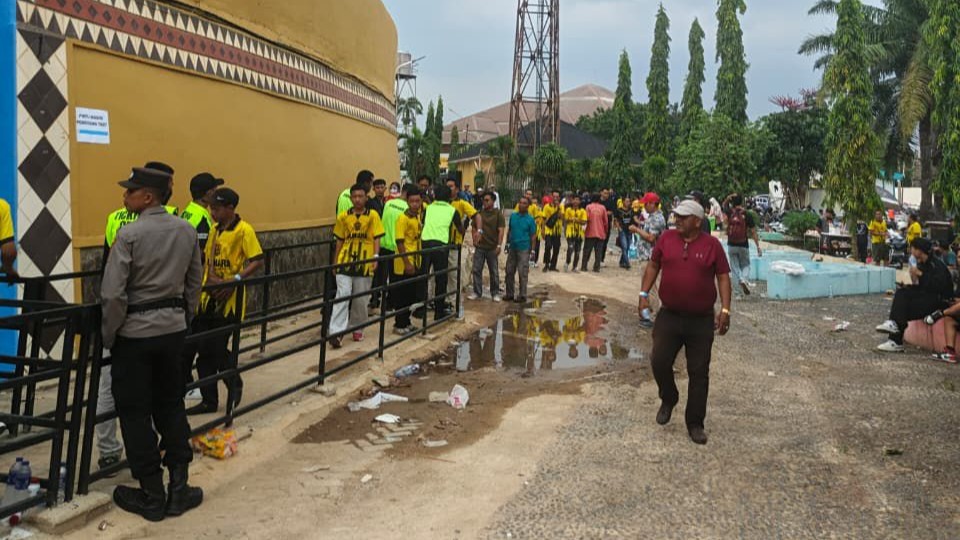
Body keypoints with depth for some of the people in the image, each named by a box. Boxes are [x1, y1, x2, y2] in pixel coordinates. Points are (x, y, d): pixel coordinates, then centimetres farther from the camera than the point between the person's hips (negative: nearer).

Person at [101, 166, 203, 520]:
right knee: (171, 405, 15)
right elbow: (194, 284, 8)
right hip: (173, 328, 5)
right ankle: (179, 489, 18)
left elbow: (112, 294, -18)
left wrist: (109, 336, -4)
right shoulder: (187, 231, 1)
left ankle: (152, 496, 14)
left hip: (135, 332, -5)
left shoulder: (130, 234, -16)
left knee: (135, 413, 7)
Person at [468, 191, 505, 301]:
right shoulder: (479, 213, 8)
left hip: (492, 247, -3)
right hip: (480, 246, 3)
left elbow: (501, 231, -7)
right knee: (477, 270, 3)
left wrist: (499, 245, -15)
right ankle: (477, 292, 12)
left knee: (494, 272, 6)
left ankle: (495, 293, 16)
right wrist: (474, 239, 1)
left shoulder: (498, 214, -2)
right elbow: (474, 228, 15)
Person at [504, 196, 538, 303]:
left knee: (523, 273, -1)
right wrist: (507, 243, 13)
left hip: (523, 249, -5)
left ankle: (522, 296, 6)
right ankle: (510, 293, 19)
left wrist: (532, 250, -5)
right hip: (512, 248, 5)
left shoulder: (530, 219, -5)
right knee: (509, 271, 9)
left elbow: (533, 235, -3)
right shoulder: (513, 216, 6)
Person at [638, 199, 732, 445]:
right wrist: (644, 293, 1)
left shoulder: (712, 245, -5)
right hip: (668, 316, 2)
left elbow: (723, 277, -2)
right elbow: (653, 266, 11)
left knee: (699, 372, 4)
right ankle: (668, 400, 28)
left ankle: (695, 424, 16)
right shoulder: (666, 238, 1)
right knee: (659, 362, -3)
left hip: (702, 320, -2)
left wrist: (725, 310, -9)